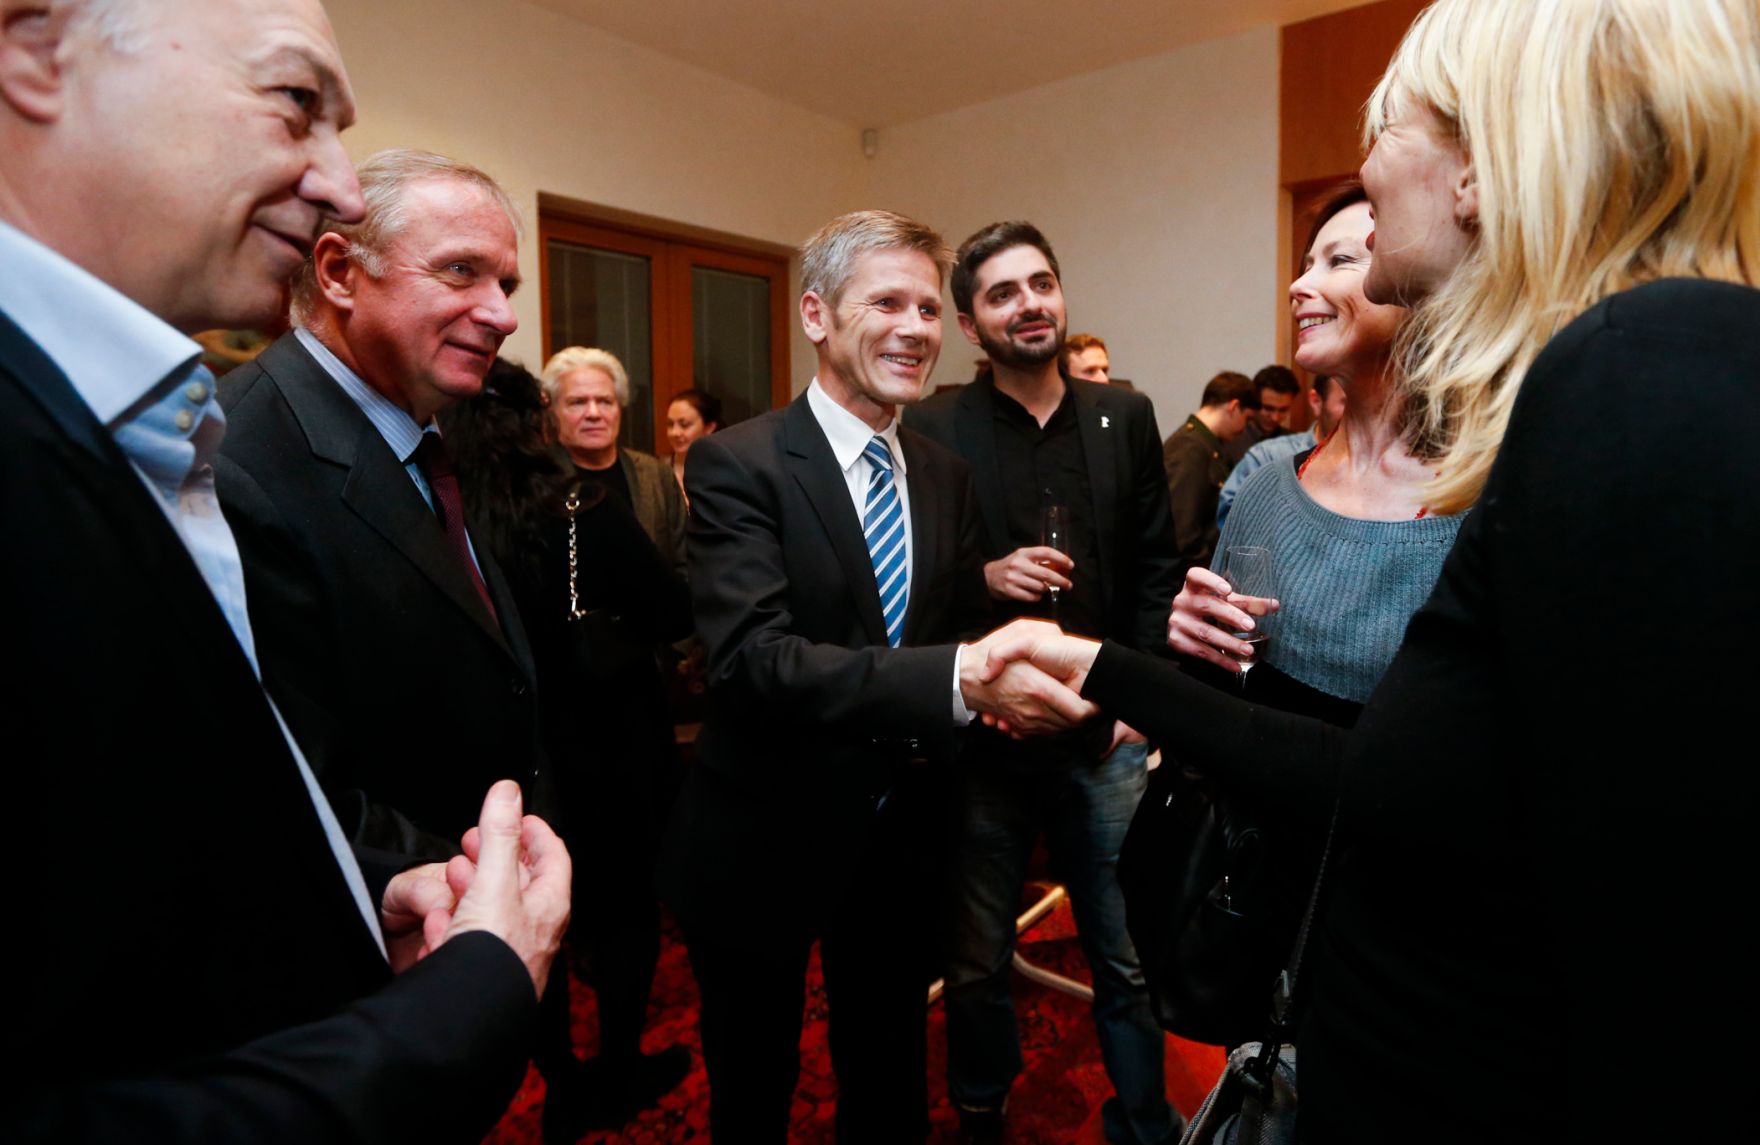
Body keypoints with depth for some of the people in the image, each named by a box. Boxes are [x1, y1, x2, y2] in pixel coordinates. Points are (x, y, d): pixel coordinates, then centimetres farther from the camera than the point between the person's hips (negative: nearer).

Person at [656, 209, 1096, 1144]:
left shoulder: (945, 474, 2)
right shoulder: (739, 464, -17)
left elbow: (959, 631, 3)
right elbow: (751, 659, -29)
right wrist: (957, 682, -40)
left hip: (900, 831, 5)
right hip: (765, 838, -4)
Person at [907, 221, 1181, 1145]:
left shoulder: (1125, 418, 5)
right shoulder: (930, 430, -5)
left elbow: (1156, 568, 6)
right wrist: (982, 578, -20)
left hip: (1105, 735, 2)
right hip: (981, 738, -2)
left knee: (1129, 961, 15)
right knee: (977, 965, 15)